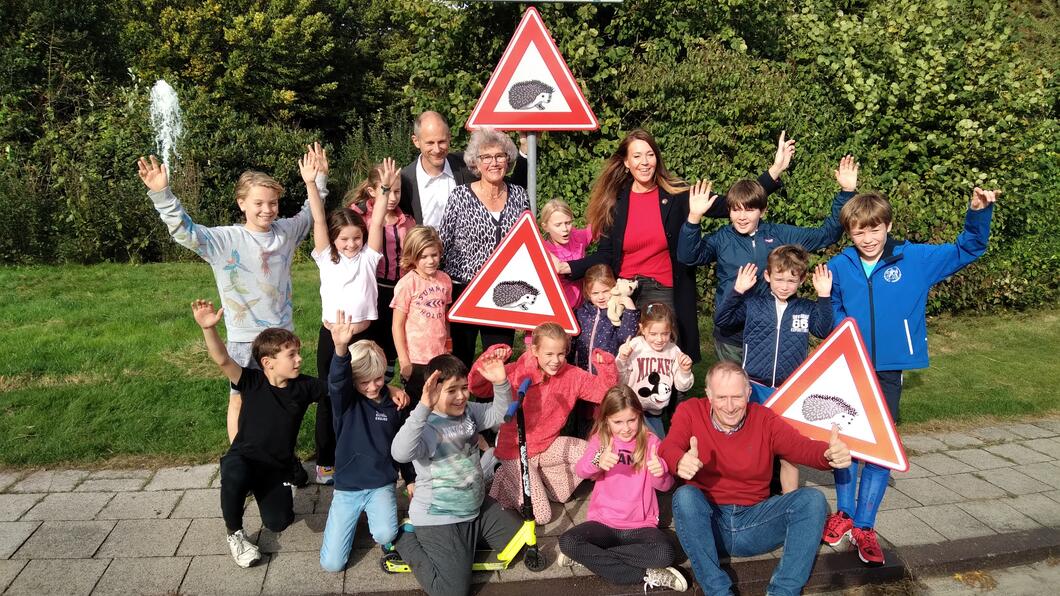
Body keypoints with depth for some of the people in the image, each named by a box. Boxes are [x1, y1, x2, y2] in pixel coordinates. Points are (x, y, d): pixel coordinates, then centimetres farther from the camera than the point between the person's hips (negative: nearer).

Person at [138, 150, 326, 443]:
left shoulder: (286, 231, 2)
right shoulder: (226, 240, -12)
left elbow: (309, 213, 21)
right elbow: (184, 230, -23)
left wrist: (319, 178, 17)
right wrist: (161, 194, -35)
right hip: (244, 338, -4)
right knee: (239, 400, 9)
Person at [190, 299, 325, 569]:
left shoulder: (304, 386, -7)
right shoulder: (252, 382, -15)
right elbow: (222, 360, -30)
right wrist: (209, 329, -48)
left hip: (278, 467, 3)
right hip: (243, 458, -2)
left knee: (278, 523, -11)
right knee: (235, 475, -38)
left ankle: (264, 491, 27)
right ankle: (235, 534, -9)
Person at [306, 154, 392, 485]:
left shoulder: (367, 258, 2)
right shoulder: (326, 259, 0)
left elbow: (376, 224, -9)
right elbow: (319, 221, -11)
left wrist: (385, 188, -20)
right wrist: (312, 183, -22)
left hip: (363, 336, 1)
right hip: (331, 337, -1)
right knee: (329, 398, 10)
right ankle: (326, 461, 22)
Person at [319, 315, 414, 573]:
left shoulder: (395, 404, -2)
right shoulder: (345, 402, -8)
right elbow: (337, 381, -31)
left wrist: (411, 479, 11)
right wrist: (340, 350, -52)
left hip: (382, 485, 0)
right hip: (347, 487, 0)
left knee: (385, 535, -29)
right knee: (331, 563, -3)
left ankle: (380, 515, 8)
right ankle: (354, 515, 24)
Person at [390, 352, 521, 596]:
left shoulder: (469, 411, -2)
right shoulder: (427, 426, -27)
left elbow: (500, 414, 6)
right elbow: (401, 453, -45)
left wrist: (501, 383, -14)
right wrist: (424, 407, -54)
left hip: (477, 507, 8)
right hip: (439, 518, -8)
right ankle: (406, 539, 7)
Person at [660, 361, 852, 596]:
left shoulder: (764, 420, 0)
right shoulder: (690, 412, -4)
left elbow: (801, 447, -15)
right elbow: (669, 447, -22)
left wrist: (829, 453, -40)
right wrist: (680, 461, -48)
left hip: (754, 521, 2)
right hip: (706, 520, -2)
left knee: (812, 499, -17)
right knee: (685, 496, -33)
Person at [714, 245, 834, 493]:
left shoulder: (807, 309, 6)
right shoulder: (753, 305, 3)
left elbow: (824, 331, -7)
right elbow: (721, 320, 1)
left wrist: (824, 296, -12)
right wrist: (737, 291, -10)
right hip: (755, 389, 0)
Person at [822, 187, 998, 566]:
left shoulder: (915, 260, -3)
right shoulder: (839, 267, -3)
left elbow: (966, 251, 4)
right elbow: (832, 318, 6)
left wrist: (978, 213, -11)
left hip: (888, 371, 0)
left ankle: (864, 527, 15)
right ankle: (844, 513, 28)